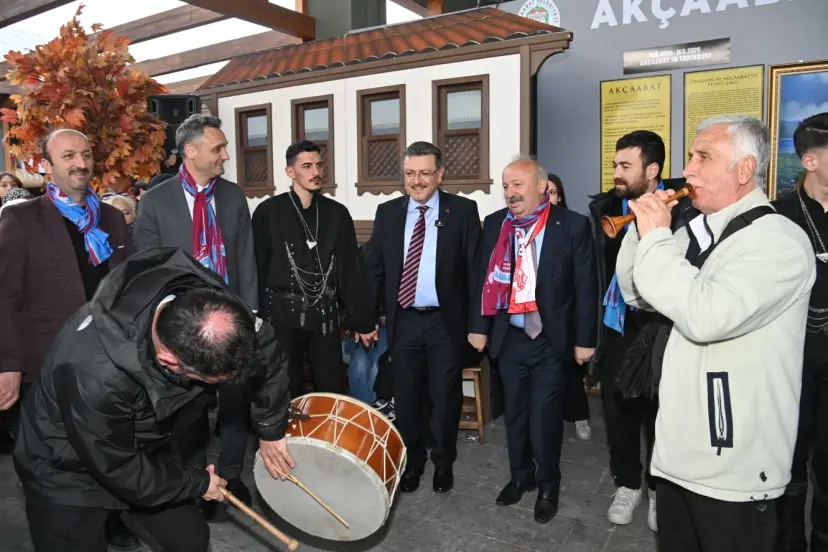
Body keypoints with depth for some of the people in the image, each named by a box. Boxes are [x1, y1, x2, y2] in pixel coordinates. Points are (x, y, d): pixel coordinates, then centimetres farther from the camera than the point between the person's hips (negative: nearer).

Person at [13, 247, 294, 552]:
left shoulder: (204, 297, -27)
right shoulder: (94, 373, -43)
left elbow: (266, 349, -8)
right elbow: (119, 468, -26)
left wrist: (270, 429, -2)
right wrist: (196, 483, -11)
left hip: (146, 448, 5)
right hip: (67, 470, -5)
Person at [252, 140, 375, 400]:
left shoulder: (337, 213, 4)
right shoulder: (268, 211, -2)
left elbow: (350, 269, 4)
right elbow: (258, 268, -1)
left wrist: (363, 320, 3)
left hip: (325, 314, 2)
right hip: (283, 313, -2)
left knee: (333, 389, 9)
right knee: (288, 391, 11)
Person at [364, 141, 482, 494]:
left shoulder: (463, 211, -4)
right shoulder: (387, 212, 4)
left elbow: (475, 270, -5)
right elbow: (373, 267, 5)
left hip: (445, 322, -2)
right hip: (403, 322, 2)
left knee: (445, 398, 11)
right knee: (406, 398, 14)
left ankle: (444, 463, 34)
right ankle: (411, 461, 36)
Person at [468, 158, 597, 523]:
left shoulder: (573, 226, -10)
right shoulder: (494, 224, 1)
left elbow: (586, 286, -7)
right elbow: (483, 278, 6)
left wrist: (584, 339, -7)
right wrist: (479, 326, 4)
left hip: (552, 340, -3)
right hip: (508, 338, 4)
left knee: (545, 417, 6)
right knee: (514, 413, 17)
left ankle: (548, 485, 32)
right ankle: (520, 476, 40)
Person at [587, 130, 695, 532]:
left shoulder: (681, 209, -11)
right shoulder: (605, 208, 3)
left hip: (658, 328, -4)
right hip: (615, 327, 4)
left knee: (657, 412, 11)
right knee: (617, 410, 13)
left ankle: (658, 490, 33)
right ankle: (627, 484, 34)